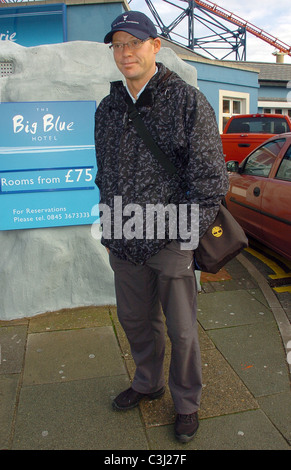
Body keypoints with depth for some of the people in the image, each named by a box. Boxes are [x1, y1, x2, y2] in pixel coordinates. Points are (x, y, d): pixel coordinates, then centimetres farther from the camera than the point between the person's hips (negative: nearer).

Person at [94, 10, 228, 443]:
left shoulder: (187, 101, -6)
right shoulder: (107, 108, 10)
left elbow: (210, 176, -7)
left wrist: (188, 233, -11)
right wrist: (110, 230, 14)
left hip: (171, 243, -5)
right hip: (124, 244, 5)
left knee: (181, 330, 9)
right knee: (136, 320, 19)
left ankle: (186, 403, 35)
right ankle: (147, 383, 46)